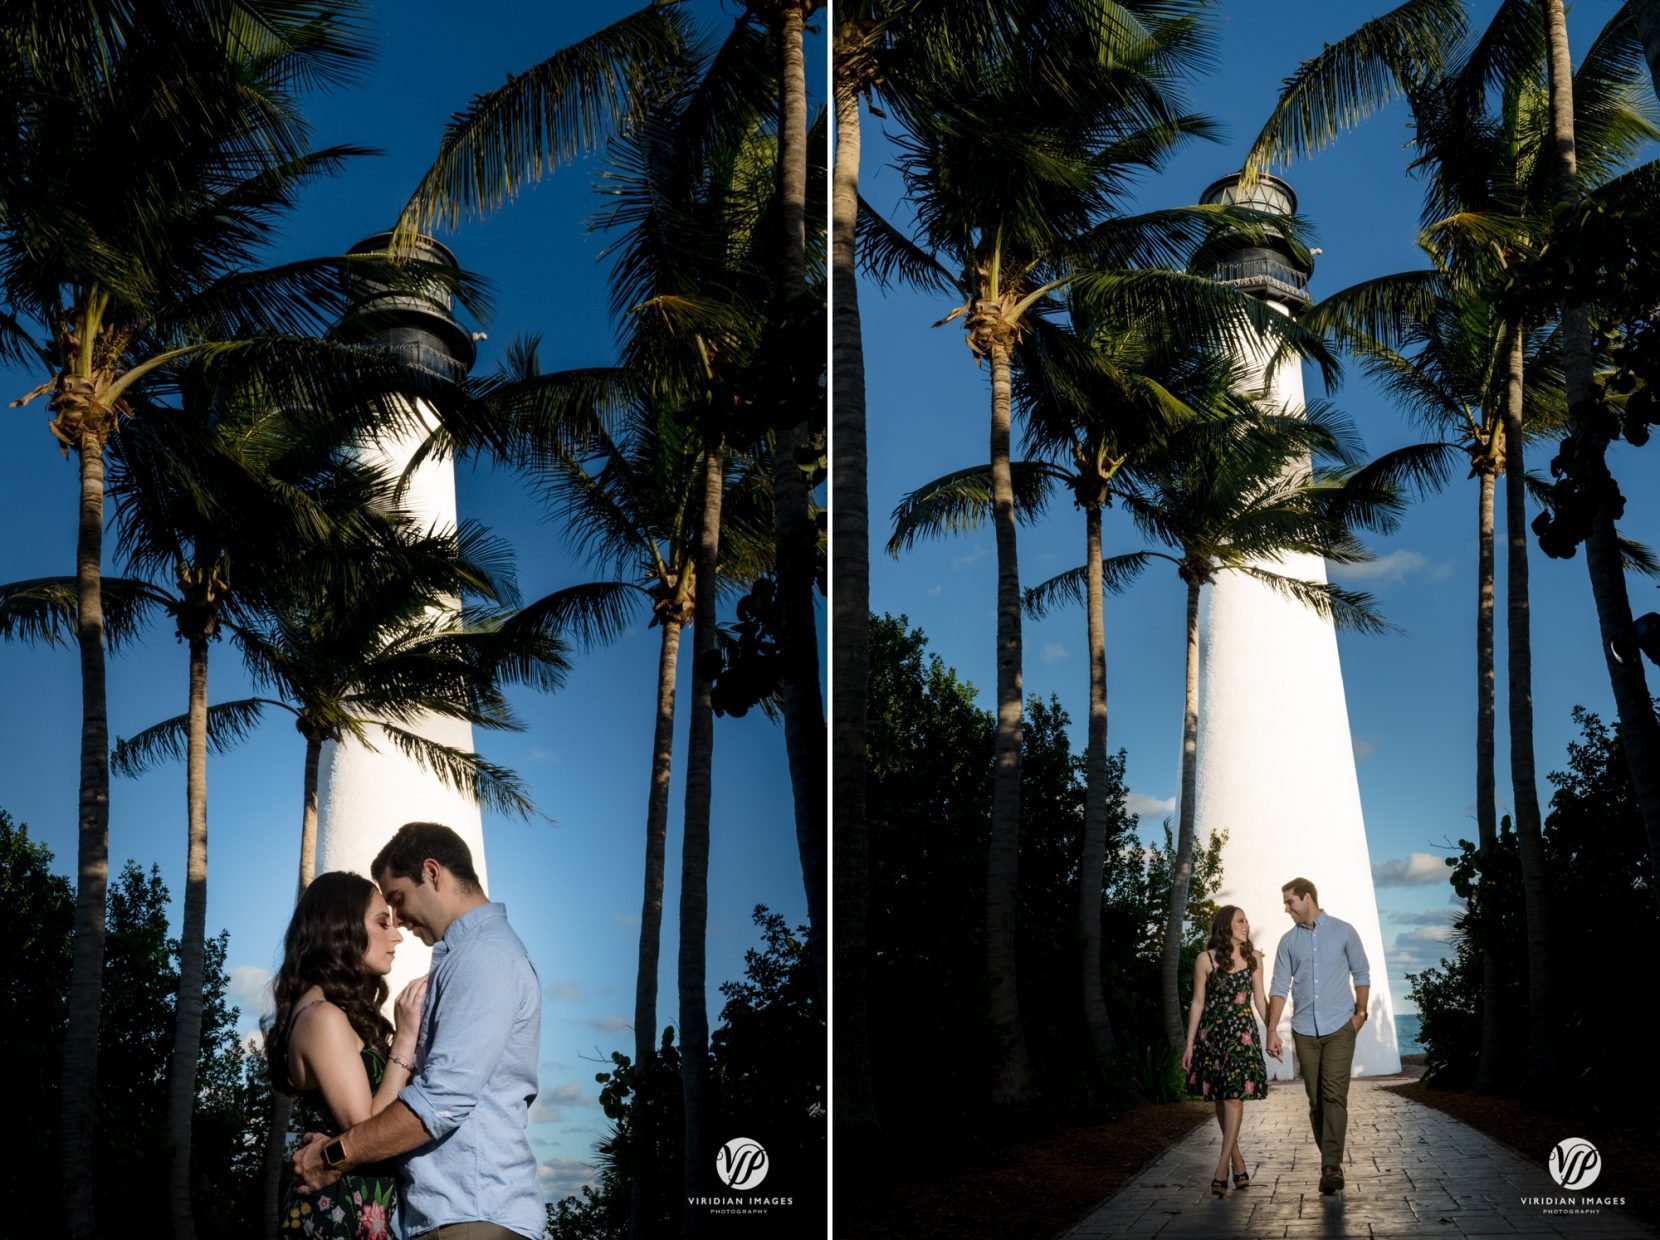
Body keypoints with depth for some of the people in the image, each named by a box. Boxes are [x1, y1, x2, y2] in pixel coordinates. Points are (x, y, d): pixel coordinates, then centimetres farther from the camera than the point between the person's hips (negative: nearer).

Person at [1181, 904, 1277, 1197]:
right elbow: (1197, 1002, 2)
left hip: (1242, 1033, 1)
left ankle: (1222, 1167, -9)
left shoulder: (1253, 958, 6)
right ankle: (1237, 1158, 20)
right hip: (1212, 1033, 0)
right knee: (1221, 1098, 5)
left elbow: (1260, 999, 12)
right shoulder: (1206, 959, -1)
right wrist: (1189, 1044, 1)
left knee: (1235, 1096, -10)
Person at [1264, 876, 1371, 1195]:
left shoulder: (1343, 932, 2)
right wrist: (1272, 1030, -3)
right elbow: (1279, 987, 4)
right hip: (1304, 1030, 3)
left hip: (1339, 1028, -3)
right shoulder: (1289, 941, 7)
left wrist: (1360, 1012, -2)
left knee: (1334, 1095, -13)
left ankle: (1331, 1166, -16)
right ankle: (1330, 1162, 15)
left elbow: (1362, 974, 8)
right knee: (1315, 1100, 5)